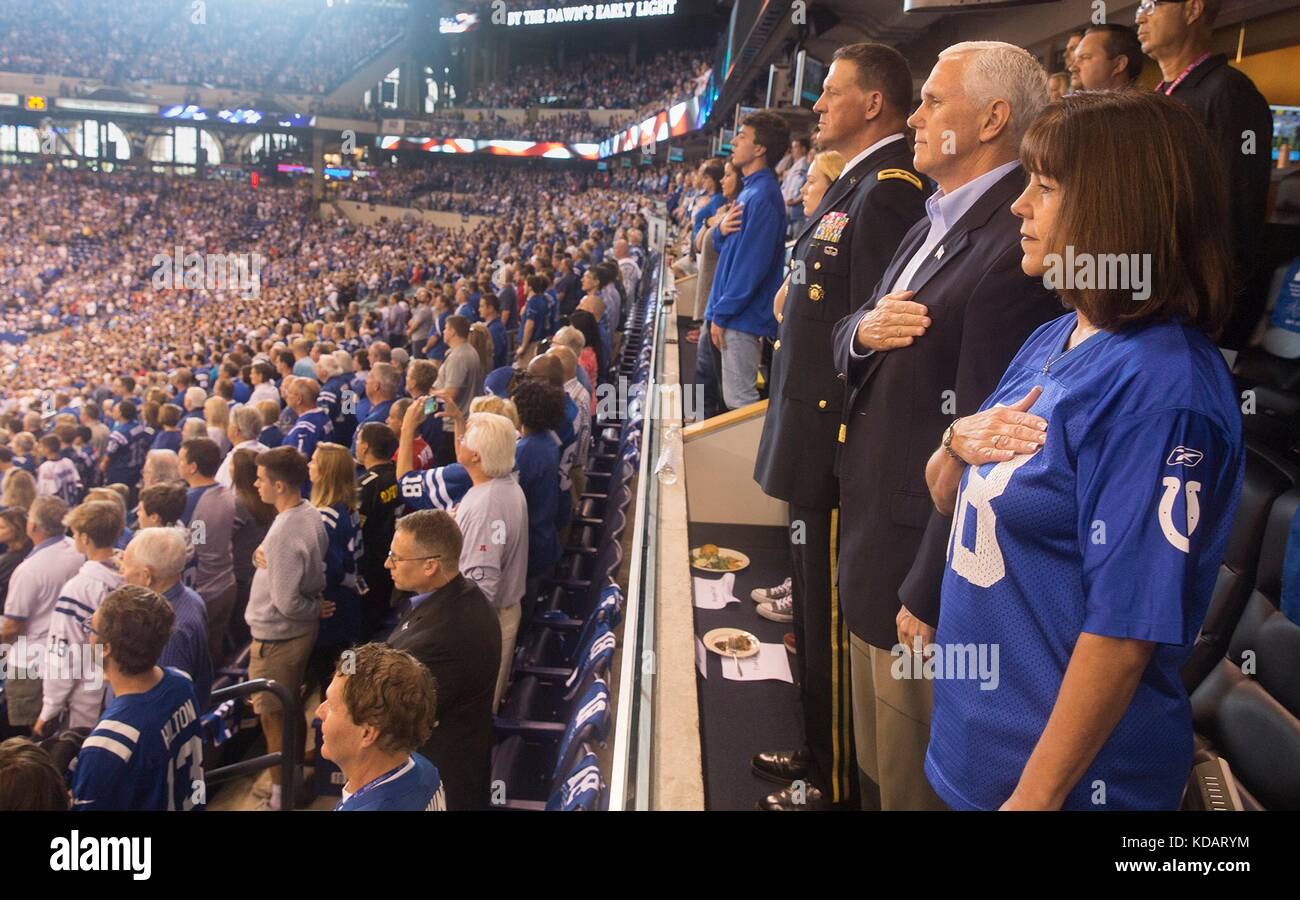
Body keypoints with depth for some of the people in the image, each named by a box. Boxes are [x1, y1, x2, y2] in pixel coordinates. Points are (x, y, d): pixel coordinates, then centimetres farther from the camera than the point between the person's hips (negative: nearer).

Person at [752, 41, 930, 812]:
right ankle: (821, 754, 39)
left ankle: (837, 785, 23)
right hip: (815, 433, 10)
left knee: (833, 623, 4)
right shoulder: (853, 182, 15)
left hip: (839, 444, -10)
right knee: (816, 612, 21)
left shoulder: (888, 187, -16)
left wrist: (842, 445, -22)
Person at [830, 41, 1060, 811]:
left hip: (923, 553, -9)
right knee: (877, 762, 26)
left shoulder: (1016, 242, -22)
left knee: (916, 781, 12)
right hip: (871, 529, 9)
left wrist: (927, 594, -20)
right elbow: (849, 351, 13)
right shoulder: (937, 222, 10)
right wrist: (862, 331, -11)